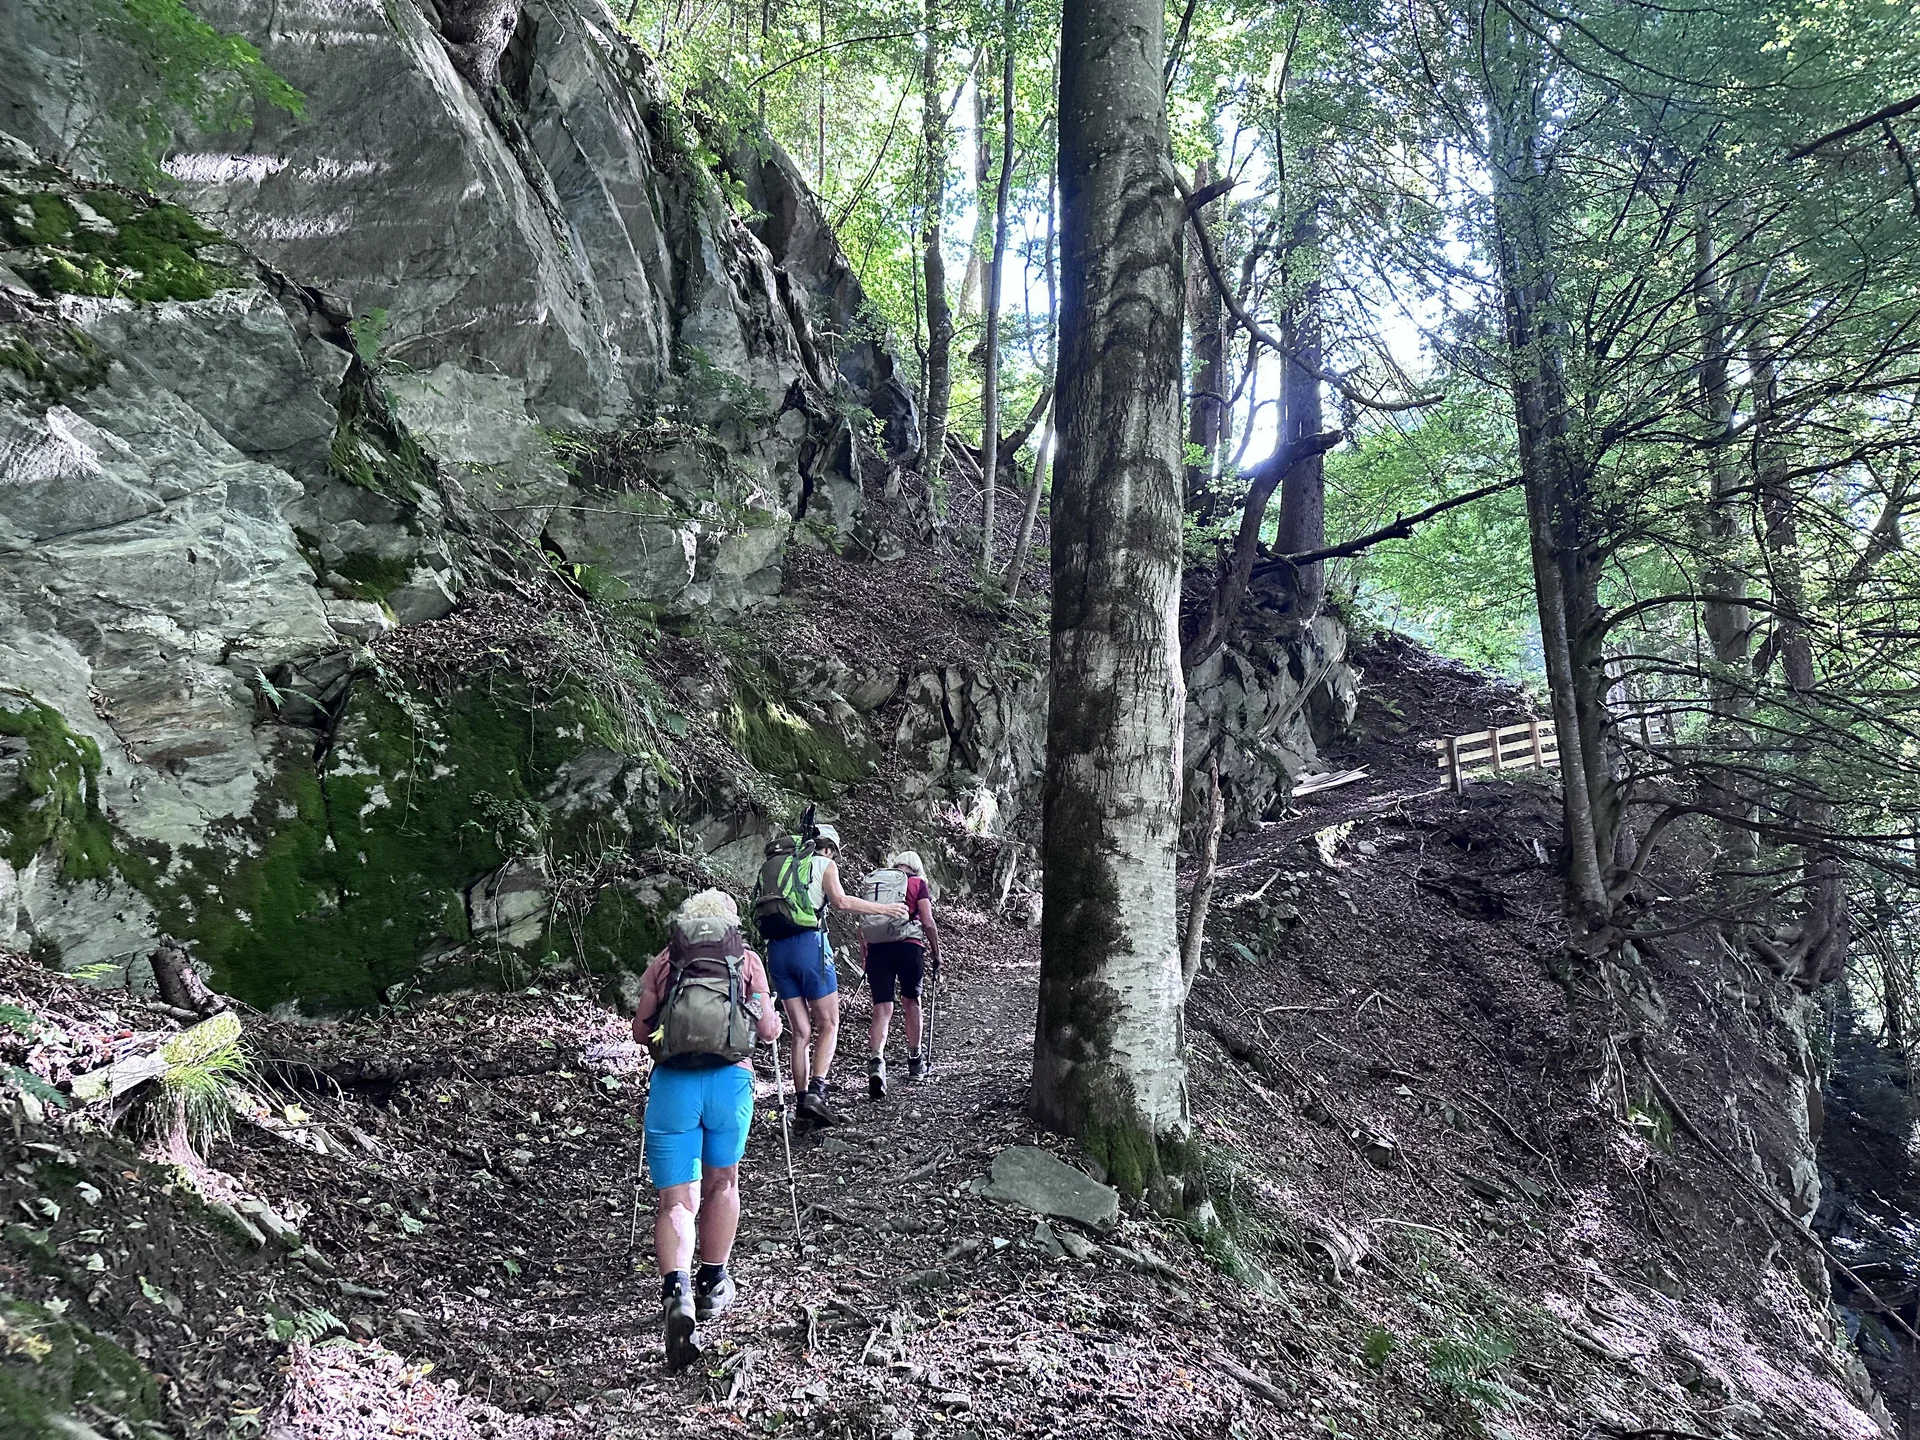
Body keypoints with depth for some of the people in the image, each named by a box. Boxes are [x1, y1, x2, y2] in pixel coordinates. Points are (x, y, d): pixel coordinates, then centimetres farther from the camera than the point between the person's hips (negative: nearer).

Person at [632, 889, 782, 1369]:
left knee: (675, 1199, 3)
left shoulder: (664, 963, 15)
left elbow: (641, 1030, 13)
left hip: (672, 1082, 0)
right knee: (721, 1182, 22)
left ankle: (676, 1290, -20)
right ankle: (712, 1284, 31)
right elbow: (769, 1030, 13)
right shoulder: (748, 961, 14)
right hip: (730, 1079, 0)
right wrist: (773, 1013, 36)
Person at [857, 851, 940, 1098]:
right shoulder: (917, 883, 7)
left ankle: (875, 1062, -23)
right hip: (908, 946, -2)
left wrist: (863, 957, 21)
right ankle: (915, 1062, 30)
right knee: (911, 1001, 19)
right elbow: (928, 923, 0)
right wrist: (936, 954, 9)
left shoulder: (871, 882, 18)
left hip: (876, 949, 2)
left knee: (882, 1009, -1)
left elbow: (862, 925, 16)